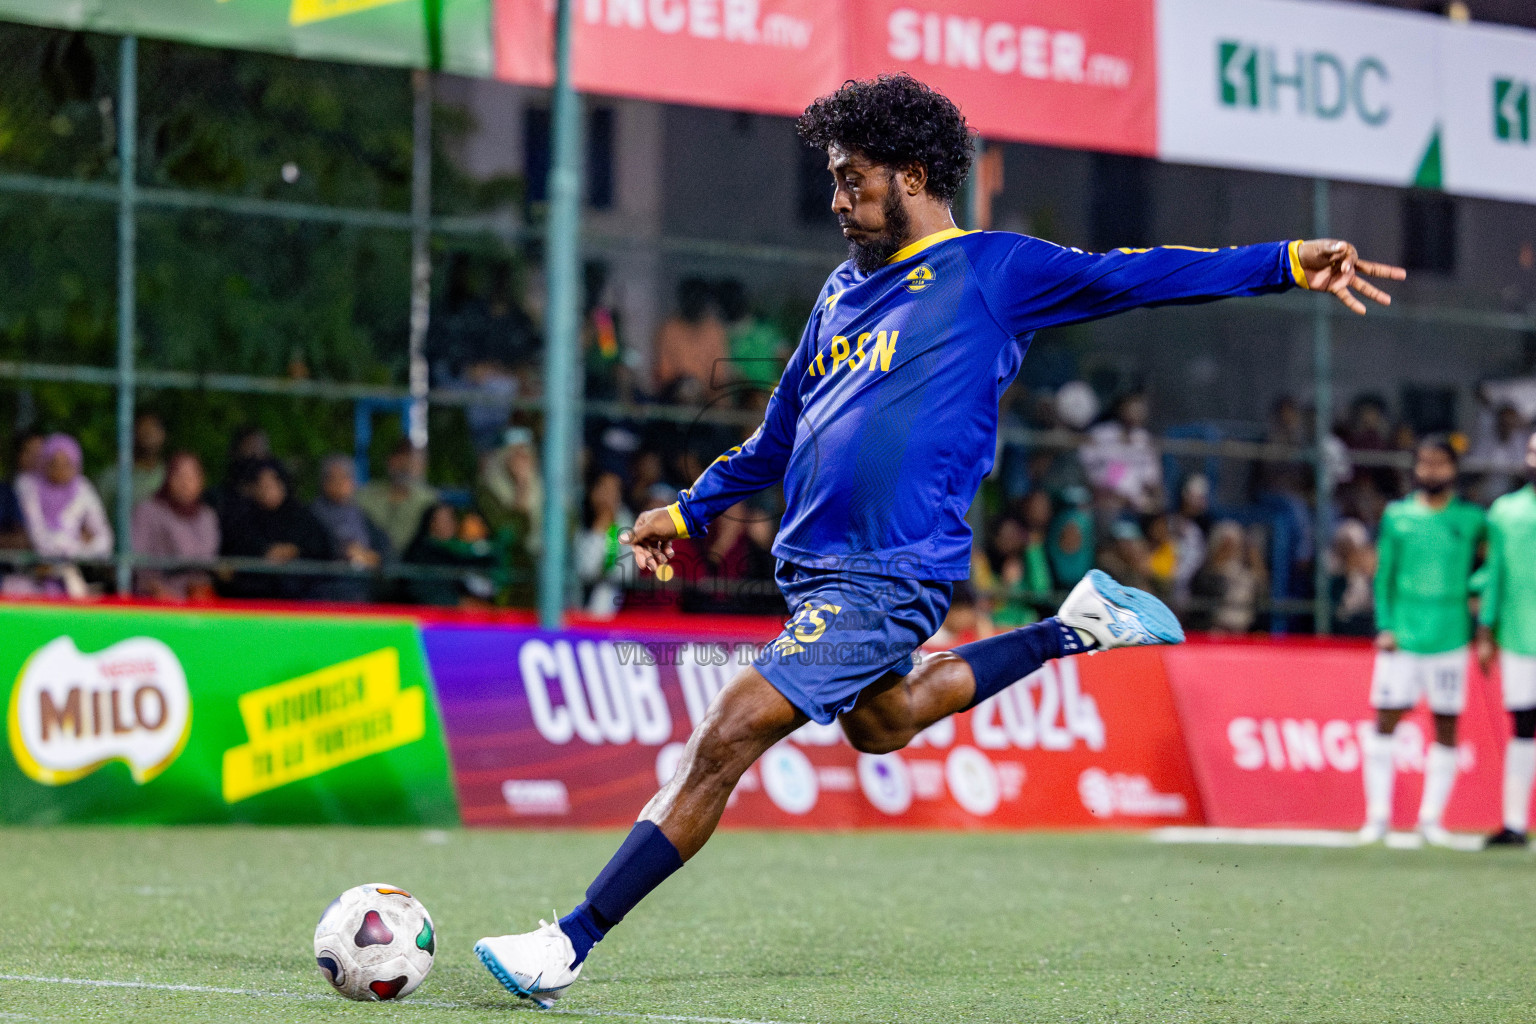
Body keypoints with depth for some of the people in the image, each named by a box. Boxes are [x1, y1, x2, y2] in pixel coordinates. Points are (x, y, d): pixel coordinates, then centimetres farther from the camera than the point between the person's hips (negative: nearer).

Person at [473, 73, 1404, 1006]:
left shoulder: (989, 269, -3)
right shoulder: (844, 290, 17)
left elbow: (1126, 277, -10)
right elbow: (779, 439, 27)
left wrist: (1286, 263, -18)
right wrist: (685, 513, 25)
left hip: (890, 573, -9)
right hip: (818, 564, 9)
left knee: (722, 745, -14)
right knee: (879, 724, 28)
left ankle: (571, 945, -11)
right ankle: (1078, 628, 36)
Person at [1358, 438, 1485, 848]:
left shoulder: (1470, 519, 5)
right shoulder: (1397, 515, 6)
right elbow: (1384, 575, 8)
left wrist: (1469, 585, -5)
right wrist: (1384, 626, -2)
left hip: (1450, 638, 0)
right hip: (1402, 636, 0)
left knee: (1447, 727, 2)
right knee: (1385, 722, -3)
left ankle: (1431, 818, 10)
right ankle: (1378, 815, 4)